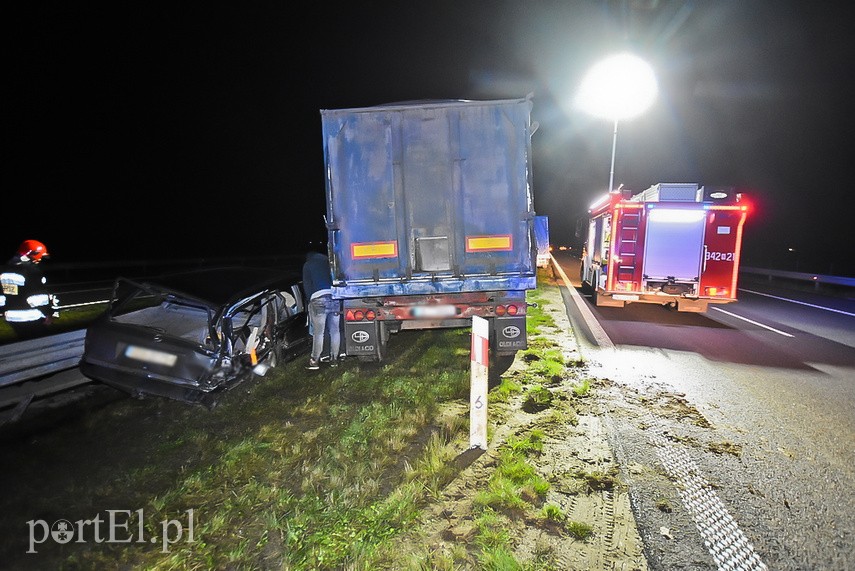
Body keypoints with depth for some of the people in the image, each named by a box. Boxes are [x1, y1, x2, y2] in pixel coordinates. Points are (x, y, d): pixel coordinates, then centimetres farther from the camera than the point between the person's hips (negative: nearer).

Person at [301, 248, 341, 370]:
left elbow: (306, 285, 7)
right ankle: (334, 359, 15)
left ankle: (315, 361, 6)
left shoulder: (307, 265, 12)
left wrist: (310, 300, 12)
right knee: (335, 331, 8)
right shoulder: (327, 260, 20)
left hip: (318, 299, -3)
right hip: (334, 297, 3)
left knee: (318, 333, 0)